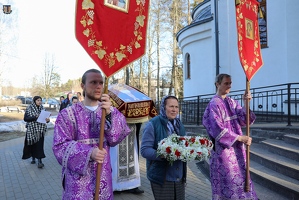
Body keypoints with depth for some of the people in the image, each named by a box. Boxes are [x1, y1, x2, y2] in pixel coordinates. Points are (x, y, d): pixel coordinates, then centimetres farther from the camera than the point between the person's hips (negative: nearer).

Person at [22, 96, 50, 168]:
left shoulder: (42, 108, 4)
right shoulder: (29, 108, -3)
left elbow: (45, 117, 9)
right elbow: (25, 118, -8)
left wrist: (47, 120, -15)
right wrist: (35, 117, -20)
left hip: (40, 130, 1)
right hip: (31, 129, -1)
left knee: (39, 145, -6)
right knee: (32, 144, 9)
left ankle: (39, 161, -7)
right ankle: (33, 158, 29)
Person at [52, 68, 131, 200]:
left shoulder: (111, 112, 4)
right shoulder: (68, 114, -6)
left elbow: (116, 138, -9)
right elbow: (59, 145, -11)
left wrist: (109, 114, -26)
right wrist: (89, 153, -26)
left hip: (103, 176, 3)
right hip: (78, 178, -3)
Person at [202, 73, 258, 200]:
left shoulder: (232, 102, 11)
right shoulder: (214, 105, -12)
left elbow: (244, 120, 2)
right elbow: (218, 130, -19)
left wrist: (246, 104, -12)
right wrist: (240, 138, -18)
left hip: (237, 149, 7)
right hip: (223, 149, -7)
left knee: (239, 178, 11)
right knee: (227, 181, 0)